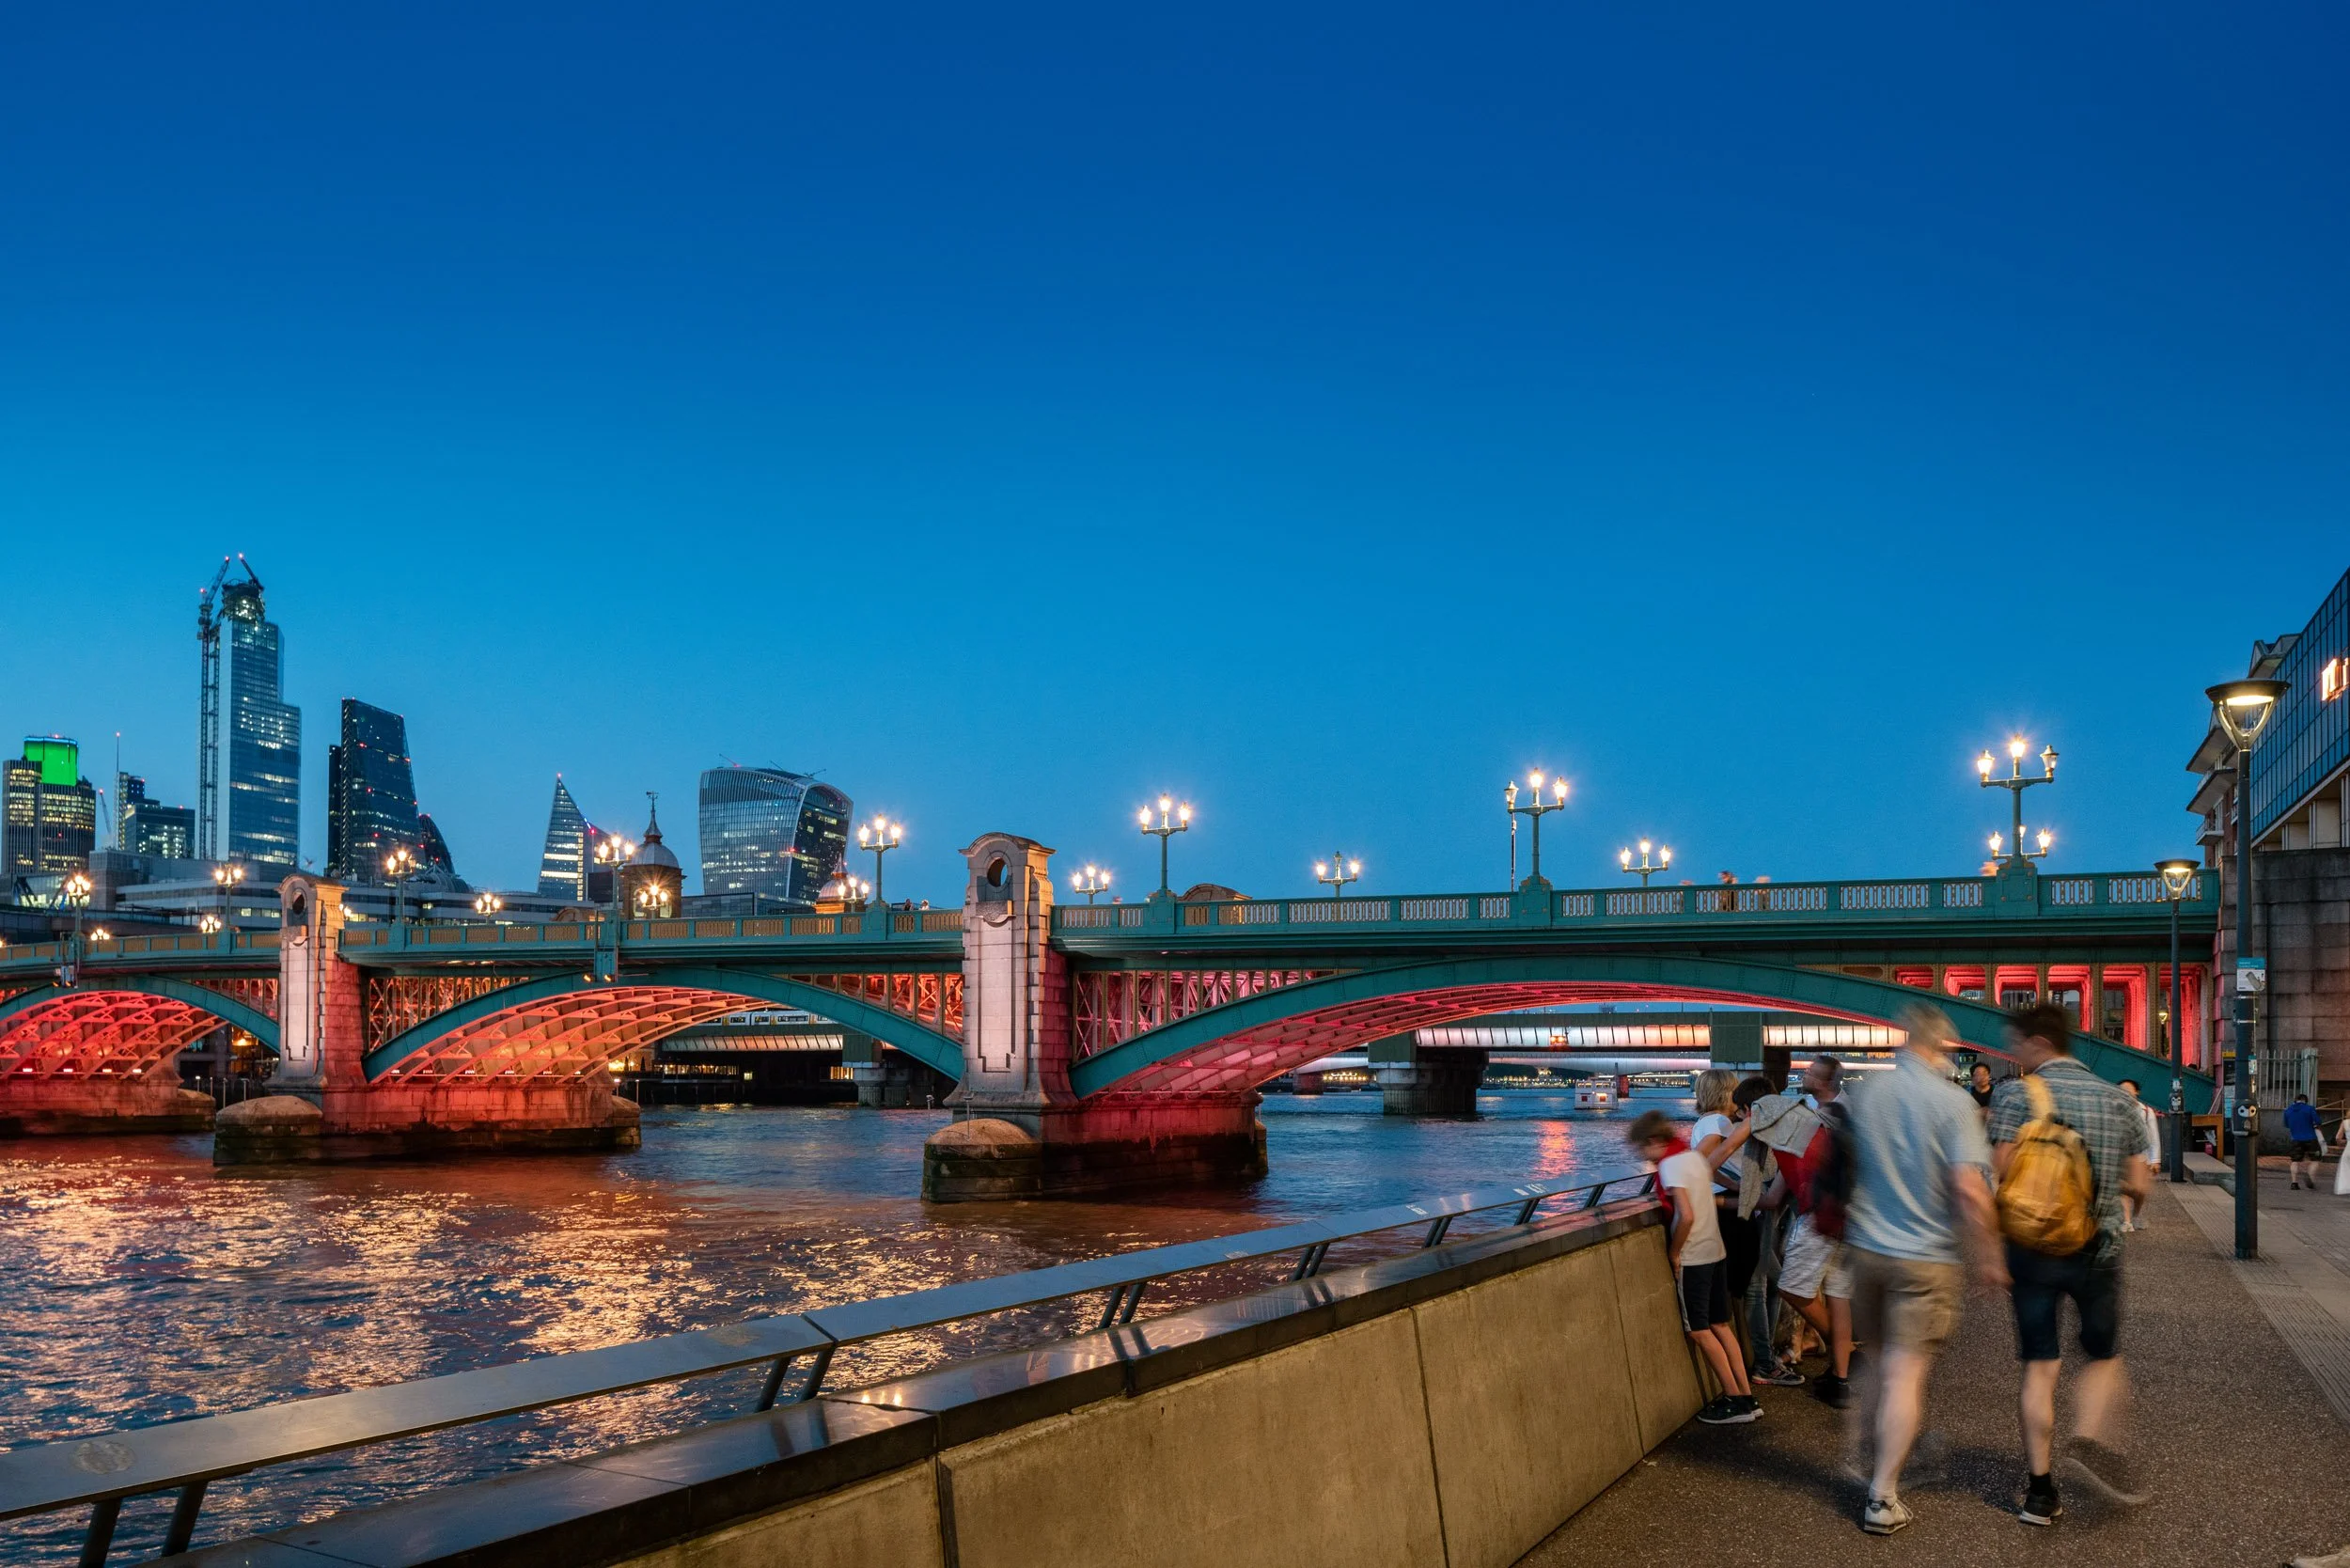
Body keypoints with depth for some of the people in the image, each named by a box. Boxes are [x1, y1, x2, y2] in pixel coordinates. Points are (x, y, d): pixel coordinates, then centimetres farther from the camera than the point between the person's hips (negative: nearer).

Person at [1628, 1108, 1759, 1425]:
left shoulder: (1670, 1165, -17)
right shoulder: (1695, 1156, 8)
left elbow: (1686, 1216, -26)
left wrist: (1674, 1252, -13)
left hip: (1692, 1258, -8)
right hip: (1716, 1252, 8)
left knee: (1699, 1332, 1)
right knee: (1720, 1326, 13)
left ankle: (1735, 1401, 4)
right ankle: (1747, 1397, 14)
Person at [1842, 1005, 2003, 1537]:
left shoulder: (1868, 1094, 3)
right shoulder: (1951, 1101, -13)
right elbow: (1970, 1188, -19)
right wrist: (1986, 1258, -9)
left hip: (1866, 1248, 5)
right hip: (1925, 1256, -5)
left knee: (1877, 1362, 22)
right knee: (1906, 1375, -1)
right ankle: (1883, 1499, 1)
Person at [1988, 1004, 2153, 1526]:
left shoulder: (2015, 1095, -8)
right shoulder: (2118, 1100, 3)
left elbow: (1999, 1176, -15)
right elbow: (2139, 1186, 4)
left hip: (2033, 1249, -2)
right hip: (2099, 1249, 2)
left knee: (2039, 1366, 7)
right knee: (2105, 1357, 18)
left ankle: (2040, 1489, 7)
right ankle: (2088, 1440, -7)